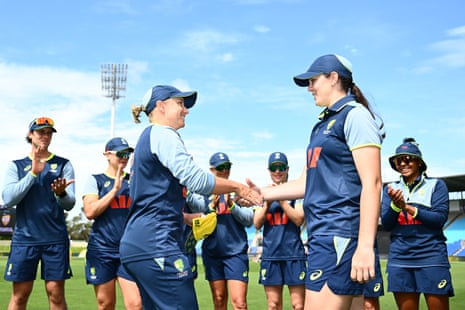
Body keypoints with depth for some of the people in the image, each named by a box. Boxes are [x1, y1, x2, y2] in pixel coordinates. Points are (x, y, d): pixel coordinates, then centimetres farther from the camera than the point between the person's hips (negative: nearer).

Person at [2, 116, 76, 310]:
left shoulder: (63, 164, 6)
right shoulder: (16, 166, 8)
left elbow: (69, 204, -3)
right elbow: (8, 198, -7)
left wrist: (61, 193, -26)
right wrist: (33, 173, -15)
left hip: (55, 238, 0)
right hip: (24, 237, 1)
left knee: (56, 293, 0)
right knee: (19, 295, 1)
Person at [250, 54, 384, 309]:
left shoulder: (355, 115, -6)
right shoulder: (323, 124, 21)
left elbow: (371, 183, -15)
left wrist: (365, 246, -22)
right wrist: (261, 193, 20)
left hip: (339, 235, -9)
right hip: (321, 233, 9)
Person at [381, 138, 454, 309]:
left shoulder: (436, 185, 3)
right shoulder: (391, 188, 11)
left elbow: (440, 218, -9)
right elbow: (386, 224, 3)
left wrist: (407, 207, -18)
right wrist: (395, 205, -16)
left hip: (431, 258, -3)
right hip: (400, 259, 3)